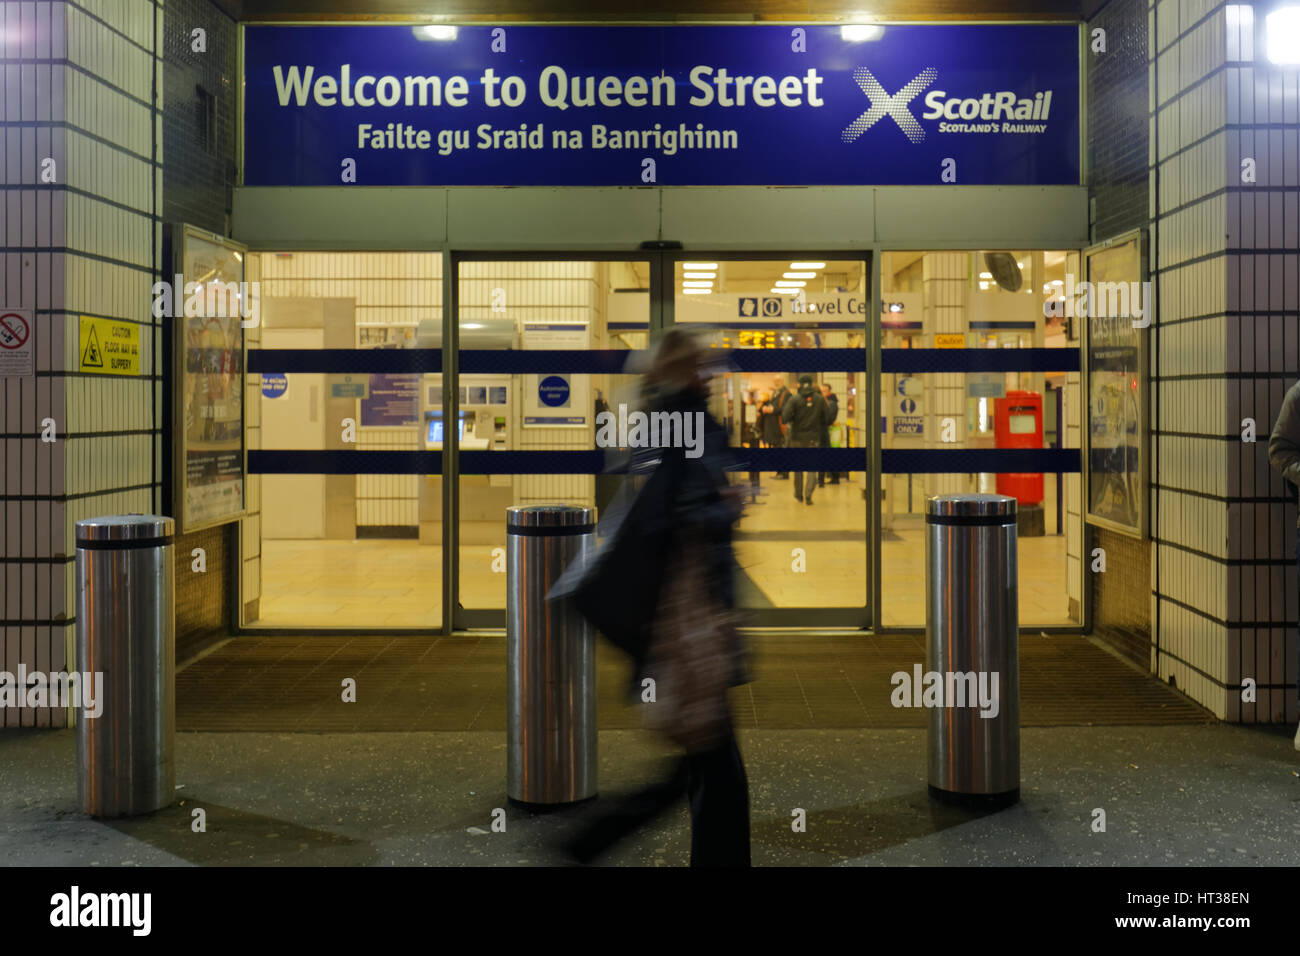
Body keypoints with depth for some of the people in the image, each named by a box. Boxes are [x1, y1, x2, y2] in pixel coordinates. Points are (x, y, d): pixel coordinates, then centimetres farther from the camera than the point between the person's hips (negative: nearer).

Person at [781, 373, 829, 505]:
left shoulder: (794, 399, -10)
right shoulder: (820, 399, -3)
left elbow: (785, 418, -15)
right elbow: (825, 419, 1)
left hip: (797, 437, 0)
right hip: (813, 438, 0)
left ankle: (798, 495, 22)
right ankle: (808, 494, -13)